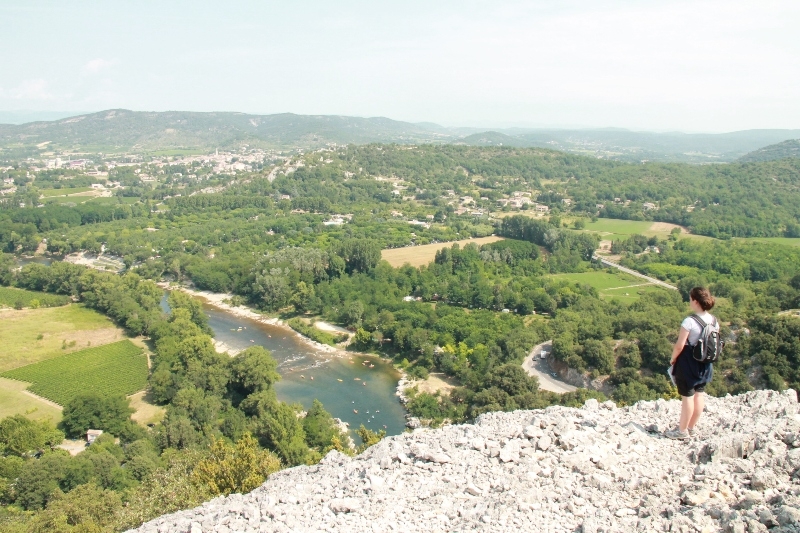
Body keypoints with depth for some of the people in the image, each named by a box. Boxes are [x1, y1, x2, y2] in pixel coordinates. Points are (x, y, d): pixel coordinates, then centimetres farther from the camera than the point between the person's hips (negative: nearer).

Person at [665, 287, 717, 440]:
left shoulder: (689, 321, -24)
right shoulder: (714, 321, -2)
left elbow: (679, 345, -22)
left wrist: (673, 359, -5)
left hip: (688, 362, -7)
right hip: (705, 364, 7)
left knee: (687, 396, 3)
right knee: (699, 394, 16)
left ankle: (682, 431, 14)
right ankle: (691, 427, 29)